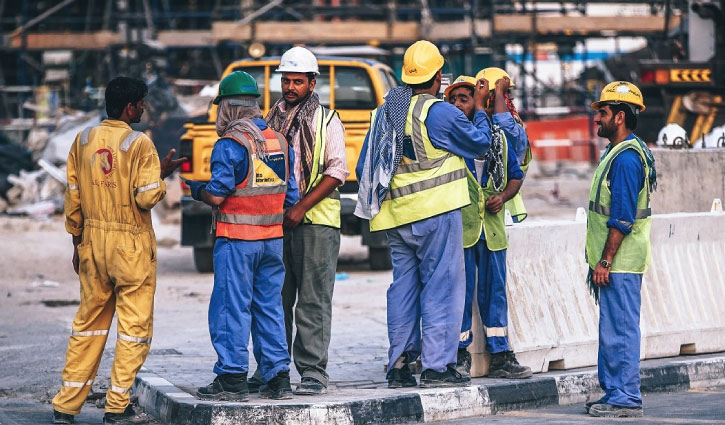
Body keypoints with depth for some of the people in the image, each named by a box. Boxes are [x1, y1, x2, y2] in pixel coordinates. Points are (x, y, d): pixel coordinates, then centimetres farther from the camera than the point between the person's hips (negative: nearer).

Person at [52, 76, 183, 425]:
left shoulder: (83, 140, 4)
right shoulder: (139, 144, -12)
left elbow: (72, 197, 8)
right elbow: (147, 197, -17)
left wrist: (78, 241, 17)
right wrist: (162, 174, 1)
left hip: (93, 240, 5)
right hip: (132, 246, -5)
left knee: (88, 321, 13)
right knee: (134, 325, 5)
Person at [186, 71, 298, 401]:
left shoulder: (230, 144, -13)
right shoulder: (279, 141, 9)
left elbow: (217, 195, -15)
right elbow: (291, 196, 11)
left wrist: (196, 190, 4)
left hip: (237, 240, -6)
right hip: (272, 238, 7)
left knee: (231, 307, -1)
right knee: (269, 307, 11)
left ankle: (232, 379, -1)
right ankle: (278, 377, 11)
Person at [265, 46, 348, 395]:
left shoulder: (326, 121, 2)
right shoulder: (272, 119, 16)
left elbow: (337, 171, -6)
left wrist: (302, 207, -14)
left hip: (315, 221, -5)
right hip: (275, 220, 5)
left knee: (313, 301, -6)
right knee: (276, 299, 6)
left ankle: (313, 373, -7)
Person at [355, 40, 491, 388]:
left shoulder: (383, 113, 11)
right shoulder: (440, 112, -11)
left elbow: (364, 167, 15)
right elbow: (480, 144, 0)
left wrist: (379, 202, 26)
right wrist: (479, 108, 12)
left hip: (397, 217, 7)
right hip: (435, 214, -7)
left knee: (404, 286, 11)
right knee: (441, 286, -3)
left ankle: (399, 366, 10)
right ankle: (437, 366, -6)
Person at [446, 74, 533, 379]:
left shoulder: (498, 137, 11)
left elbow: (516, 175, 17)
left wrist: (503, 196, -1)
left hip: (491, 224, 4)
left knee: (494, 290, 8)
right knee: (460, 290, -3)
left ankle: (500, 356, 13)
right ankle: (460, 355, 6)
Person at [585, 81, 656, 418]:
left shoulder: (627, 158, -17)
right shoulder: (619, 153, 17)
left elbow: (622, 219, -21)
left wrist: (605, 261, -21)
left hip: (620, 262, -11)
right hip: (614, 261, 11)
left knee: (620, 330, -7)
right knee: (612, 329, 14)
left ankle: (625, 399, -5)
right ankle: (614, 393, 19)